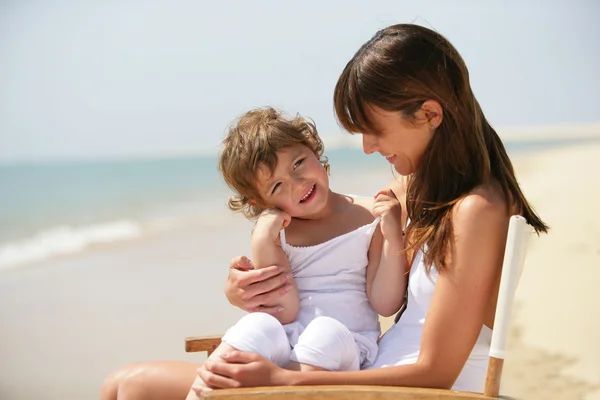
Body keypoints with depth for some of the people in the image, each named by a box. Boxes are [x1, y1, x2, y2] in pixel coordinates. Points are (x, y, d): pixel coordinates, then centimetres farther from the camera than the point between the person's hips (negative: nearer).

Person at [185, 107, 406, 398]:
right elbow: (283, 313, -6)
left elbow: (386, 304, 0)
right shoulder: (276, 233, 6)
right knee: (259, 327, -32)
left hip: (344, 346, 0)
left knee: (326, 333, -34)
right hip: (281, 344, 1)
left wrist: (393, 236, -12)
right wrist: (263, 247, -14)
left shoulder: (371, 217, 4)